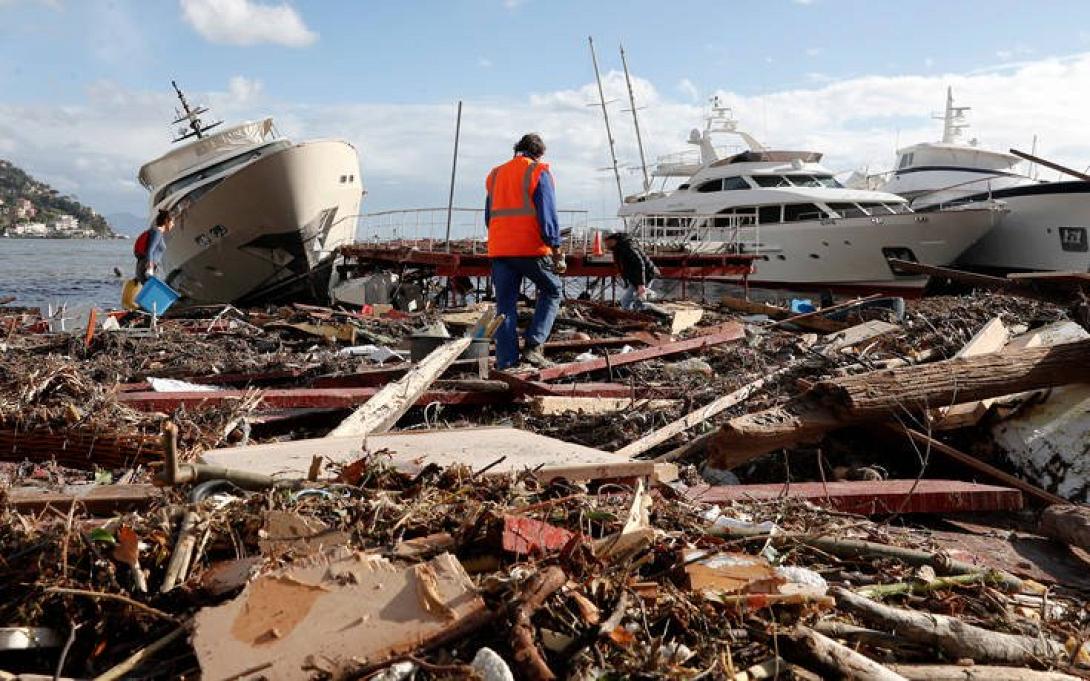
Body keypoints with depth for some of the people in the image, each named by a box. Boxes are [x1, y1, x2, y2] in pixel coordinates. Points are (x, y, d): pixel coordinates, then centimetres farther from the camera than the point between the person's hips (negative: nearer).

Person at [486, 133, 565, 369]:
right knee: (551, 291, 14)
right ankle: (533, 346, 1)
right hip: (531, 248, -5)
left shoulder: (495, 175, 18)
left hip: (499, 250, 5)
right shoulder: (539, 172, -1)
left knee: (505, 304, 7)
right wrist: (557, 250, -8)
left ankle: (505, 360, 3)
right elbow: (548, 214, -9)